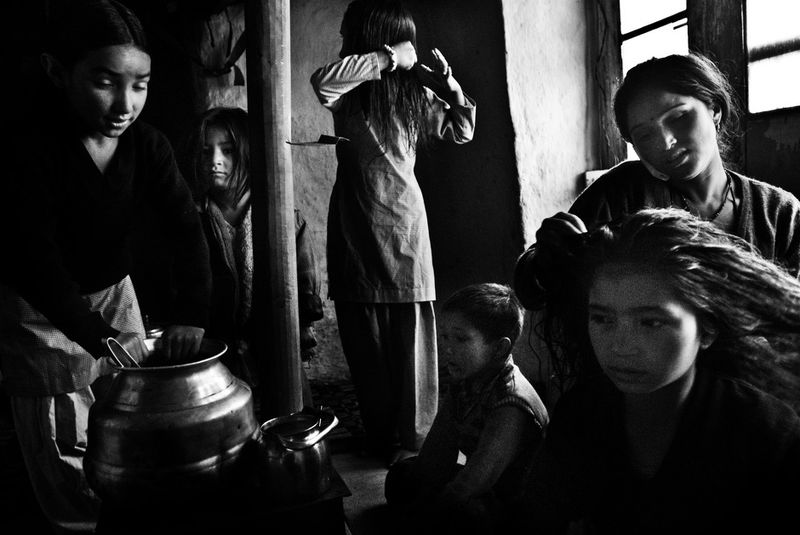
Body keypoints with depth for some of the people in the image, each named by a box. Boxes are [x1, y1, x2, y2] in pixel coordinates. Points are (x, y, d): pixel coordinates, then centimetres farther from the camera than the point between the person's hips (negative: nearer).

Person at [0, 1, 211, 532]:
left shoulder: (148, 146, -12)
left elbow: (188, 231, -18)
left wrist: (192, 314, -33)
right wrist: (94, 334, -37)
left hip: (113, 294, 4)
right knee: (67, 463, 0)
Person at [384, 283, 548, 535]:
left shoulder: (510, 406, -31)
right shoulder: (465, 381, -5)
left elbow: (462, 489, -31)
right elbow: (435, 460, -1)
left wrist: (415, 515, -21)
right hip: (483, 490, 9)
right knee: (401, 476, 11)